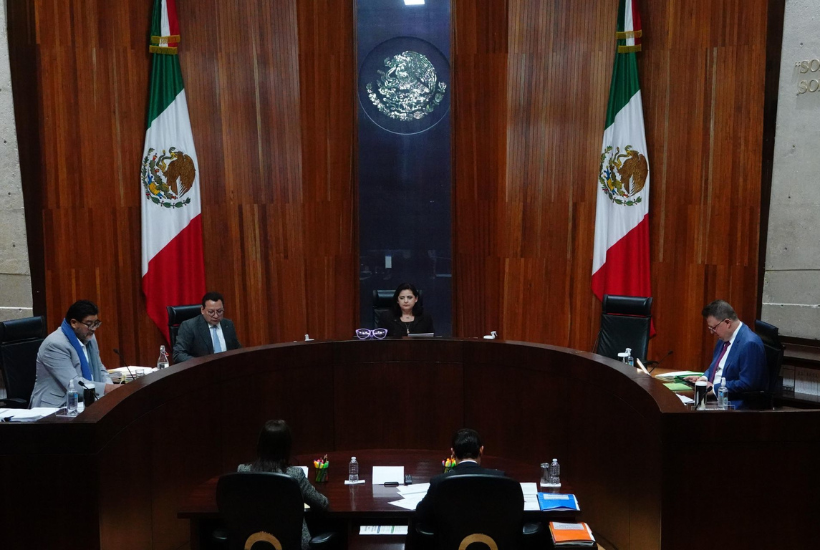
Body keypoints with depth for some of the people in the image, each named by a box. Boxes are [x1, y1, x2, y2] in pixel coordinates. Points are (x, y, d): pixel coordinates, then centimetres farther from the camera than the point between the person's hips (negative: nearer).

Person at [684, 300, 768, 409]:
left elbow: (747, 384, -22)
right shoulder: (724, 338, 10)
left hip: (736, 404, -9)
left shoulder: (750, 343, -18)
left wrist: (714, 388, -18)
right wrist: (705, 377, 3)